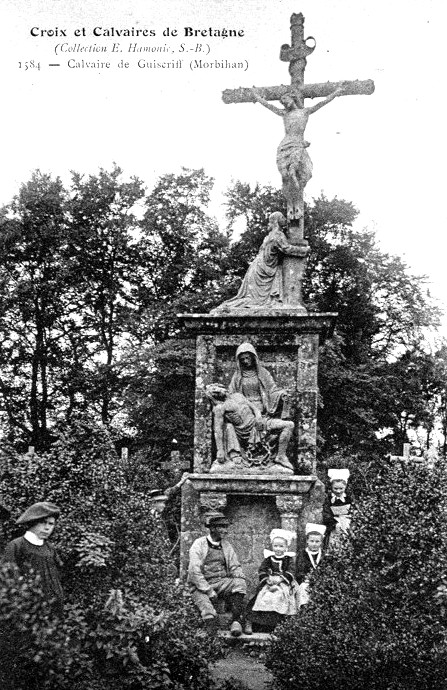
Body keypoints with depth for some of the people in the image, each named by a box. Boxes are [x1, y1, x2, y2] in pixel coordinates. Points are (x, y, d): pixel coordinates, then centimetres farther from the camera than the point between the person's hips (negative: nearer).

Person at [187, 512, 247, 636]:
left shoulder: (227, 546, 15)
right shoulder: (199, 544, -3)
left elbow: (235, 567, 12)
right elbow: (195, 571, -11)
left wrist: (241, 580, -11)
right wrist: (208, 590, -19)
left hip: (222, 583, 5)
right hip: (201, 586, -4)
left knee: (240, 584, -29)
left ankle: (237, 621, -31)